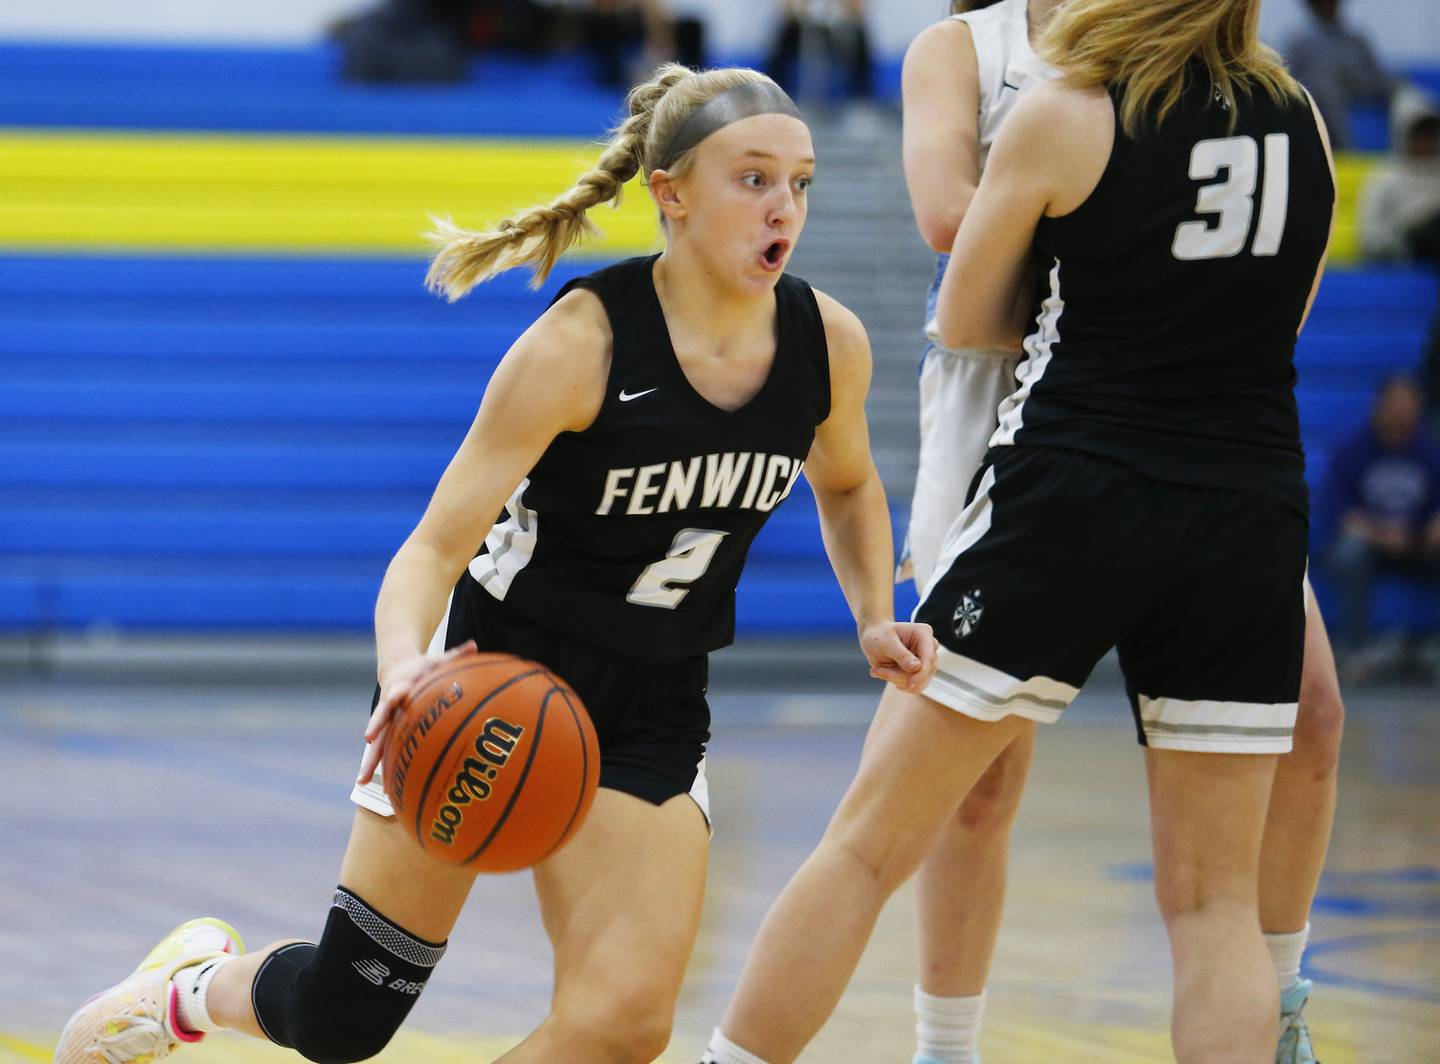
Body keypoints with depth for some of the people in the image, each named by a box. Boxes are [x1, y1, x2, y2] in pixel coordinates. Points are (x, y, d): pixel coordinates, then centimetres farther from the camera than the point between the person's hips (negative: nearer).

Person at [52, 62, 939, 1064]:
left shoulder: (829, 344, -8)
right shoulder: (582, 343, -23)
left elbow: (848, 486, 16)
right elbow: (436, 544, -23)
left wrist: (874, 620, 0)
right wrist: (405, 665, -43)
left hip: (651, 709, 4)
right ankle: (195, 983, 38)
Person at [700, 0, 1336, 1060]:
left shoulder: (1063, 115, -3)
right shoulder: (1303, 122, 9)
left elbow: (963, 322, 7)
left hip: (1074, 496, -3)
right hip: (1252, 515, 4)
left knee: (868, 846, 4)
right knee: (1214, 897, 7)